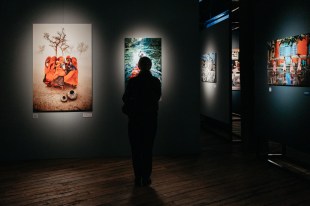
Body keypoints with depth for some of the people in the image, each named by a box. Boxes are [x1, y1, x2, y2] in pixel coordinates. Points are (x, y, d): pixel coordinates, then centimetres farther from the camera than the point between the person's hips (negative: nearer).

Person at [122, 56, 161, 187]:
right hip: (151, 118, 1)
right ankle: (146, 178, 11)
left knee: (136, 148, 8)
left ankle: (138, 178, 9)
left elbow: (125, 98, 1)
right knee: (148, 148, 9)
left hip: (135, 118, -1)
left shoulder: (132, 81, -10)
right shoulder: (156, 82, -6)